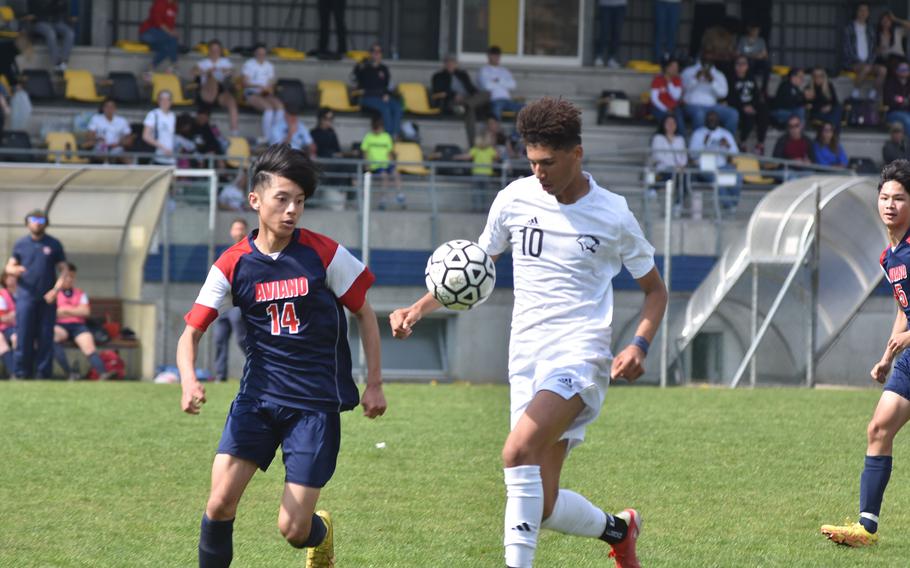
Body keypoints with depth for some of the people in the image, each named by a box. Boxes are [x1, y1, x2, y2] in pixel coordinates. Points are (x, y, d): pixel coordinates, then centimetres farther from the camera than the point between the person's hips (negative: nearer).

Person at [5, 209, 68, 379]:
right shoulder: (20, 244, 9)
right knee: (24, 335, -6)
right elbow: (9, 267, 11)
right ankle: (21, 373, -2)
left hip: (47, 299, 0)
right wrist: (14, 270, -14)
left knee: (46, 337, 0)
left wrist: (56, 290, -8)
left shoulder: (54, 244, 7)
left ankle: (43, 374, 4)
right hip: (26, 296, 0)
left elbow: (63, 269, 6)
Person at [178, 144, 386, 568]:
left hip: (317, 401, -2)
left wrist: (374, 384, 5)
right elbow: (191, 332, -3)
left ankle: (320, 533, 33)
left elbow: (363, 312, 7)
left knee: (293, 529, -4)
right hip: (258, 396, 2)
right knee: (220, 503, -15)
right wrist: (189, 380, -23)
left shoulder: (323, 254, -6)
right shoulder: (233, 265, -3)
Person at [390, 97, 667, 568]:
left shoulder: (613, 215, -3)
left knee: (519, 450, -31)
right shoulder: (515, 199, 5)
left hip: (580, 356, -5)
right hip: (526, 359, 5)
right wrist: (418, 309, 5)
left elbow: (654, 289, 9)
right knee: (543, 507, 1)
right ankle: (618, 529, 33)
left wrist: (640, 345, -9)